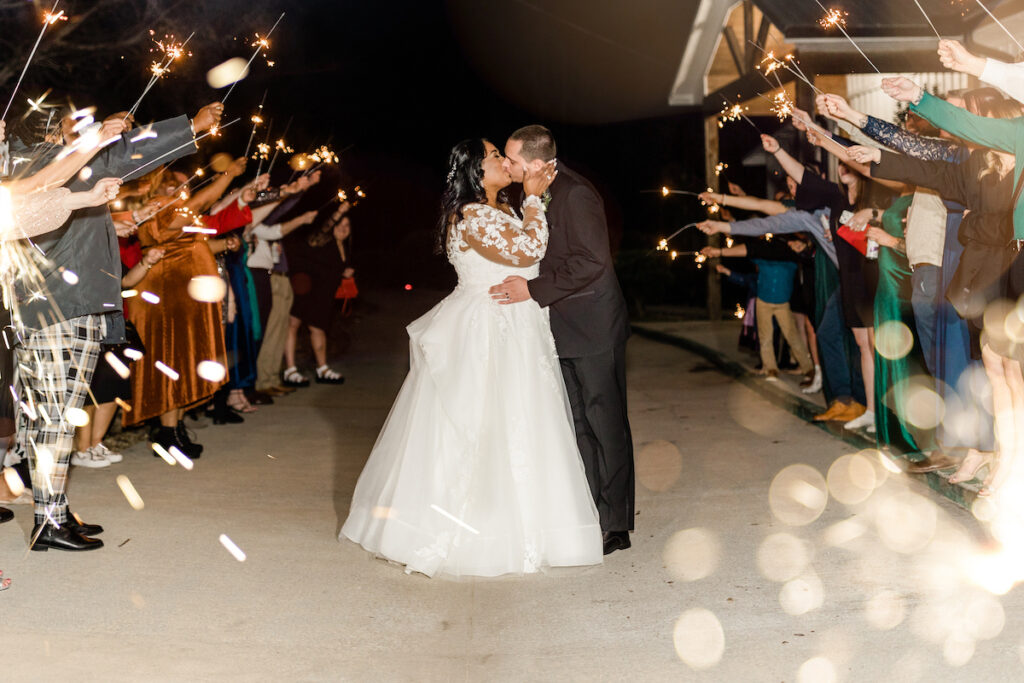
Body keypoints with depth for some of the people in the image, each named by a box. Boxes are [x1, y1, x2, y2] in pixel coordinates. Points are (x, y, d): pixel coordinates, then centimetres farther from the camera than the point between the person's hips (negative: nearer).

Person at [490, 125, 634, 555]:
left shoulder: (575, 194, -19)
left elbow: (592, 262, -24)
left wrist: (534, 290, -23)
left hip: (592, 327, -9)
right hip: (562, 327, 9)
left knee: (605, 425, 1)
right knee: (576, 424, 13)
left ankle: (616, 526, 11)